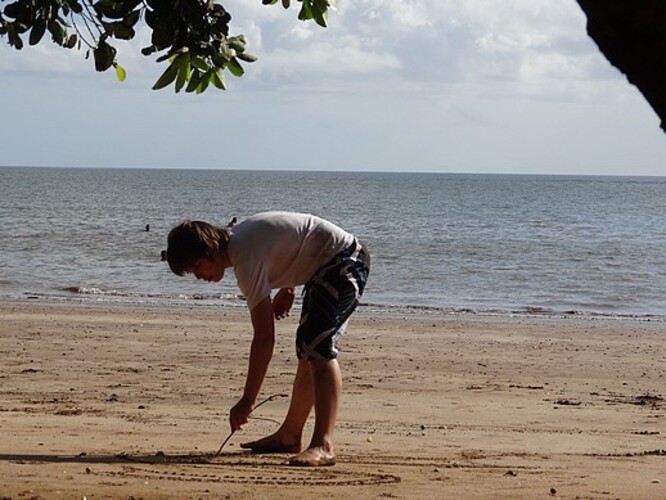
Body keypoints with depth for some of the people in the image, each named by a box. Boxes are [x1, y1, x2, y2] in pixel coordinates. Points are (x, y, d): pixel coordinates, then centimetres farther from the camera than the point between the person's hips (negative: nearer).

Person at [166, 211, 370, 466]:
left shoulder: (246, 258, -25)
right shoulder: (236, 235, 3)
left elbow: (264, 338, -27)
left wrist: (247, 400, -26)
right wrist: (287, 288, 16)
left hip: (344, 262, -11)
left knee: (319, 348, -23)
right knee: (307, 349, 18)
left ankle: (324, 445, -33)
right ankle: (289, 436, 30)